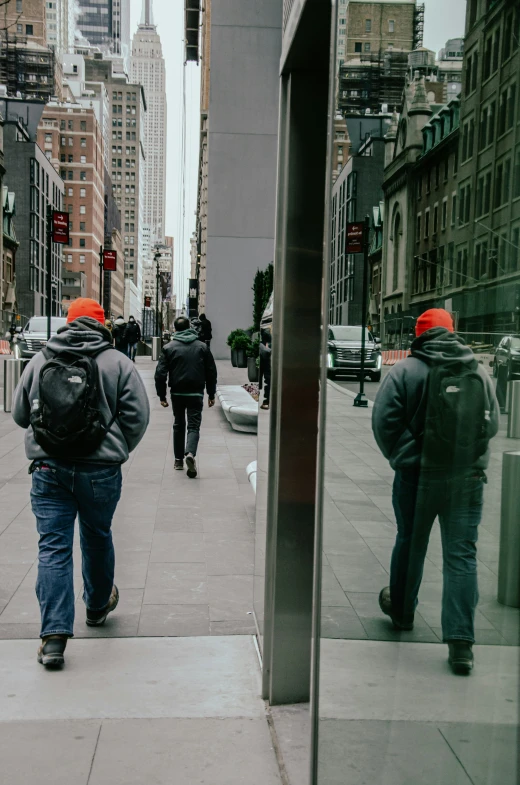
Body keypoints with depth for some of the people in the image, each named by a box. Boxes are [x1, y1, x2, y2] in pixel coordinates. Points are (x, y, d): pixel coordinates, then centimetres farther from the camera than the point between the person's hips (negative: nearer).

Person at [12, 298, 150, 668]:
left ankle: (54, 635, -2)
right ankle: (99, 605, 43)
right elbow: (138, 416, -6)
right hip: (100, 471, -1)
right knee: (97, 539, 20)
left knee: (53, 548, 4)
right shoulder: (118, 363, -4)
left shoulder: (39, 360, 4)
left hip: (48, 468, 1)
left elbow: (20, 413, 12)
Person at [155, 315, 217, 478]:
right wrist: (211, 394, 11)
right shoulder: (202, 347, 3)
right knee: (194, 425, 0)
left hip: (177, 393, 1)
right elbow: (211, 372, 4)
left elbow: (160, 373, -5)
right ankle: (190, 453, -25)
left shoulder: (169, 348, -1)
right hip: (196, 393, -1)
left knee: (178, 425, 16)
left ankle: (179, 459, 19)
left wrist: (162, 395, 1)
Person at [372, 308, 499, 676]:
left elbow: (384, 420, -10)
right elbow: (493, 424, 13)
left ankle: (402, 611, 39)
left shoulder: (406, 371, -6)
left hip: (418, 476, -2)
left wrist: (402, 457, 0)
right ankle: (461, 642, -1)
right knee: (462, 555, 3)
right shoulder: (480, 373, 6)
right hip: (468, 478, 2)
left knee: (410, 545, 18)